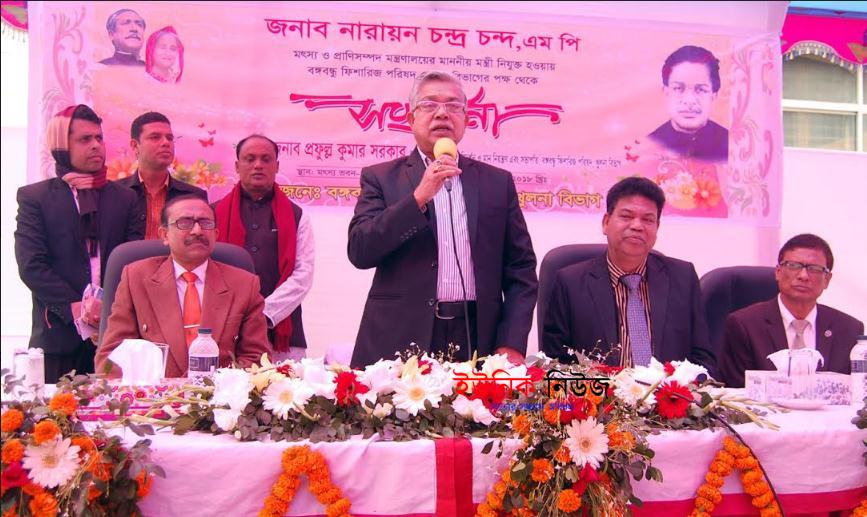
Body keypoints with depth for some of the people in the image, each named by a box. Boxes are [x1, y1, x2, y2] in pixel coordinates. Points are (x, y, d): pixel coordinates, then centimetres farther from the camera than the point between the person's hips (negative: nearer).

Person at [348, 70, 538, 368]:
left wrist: (511, 345, -3)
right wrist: (419, 197, -15)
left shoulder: (497, 181, 10)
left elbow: (521, 269, 8)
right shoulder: (381, 178, 6)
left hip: (477, 344, 2)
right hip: (399, 344, -1)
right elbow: (359, 252, -7)